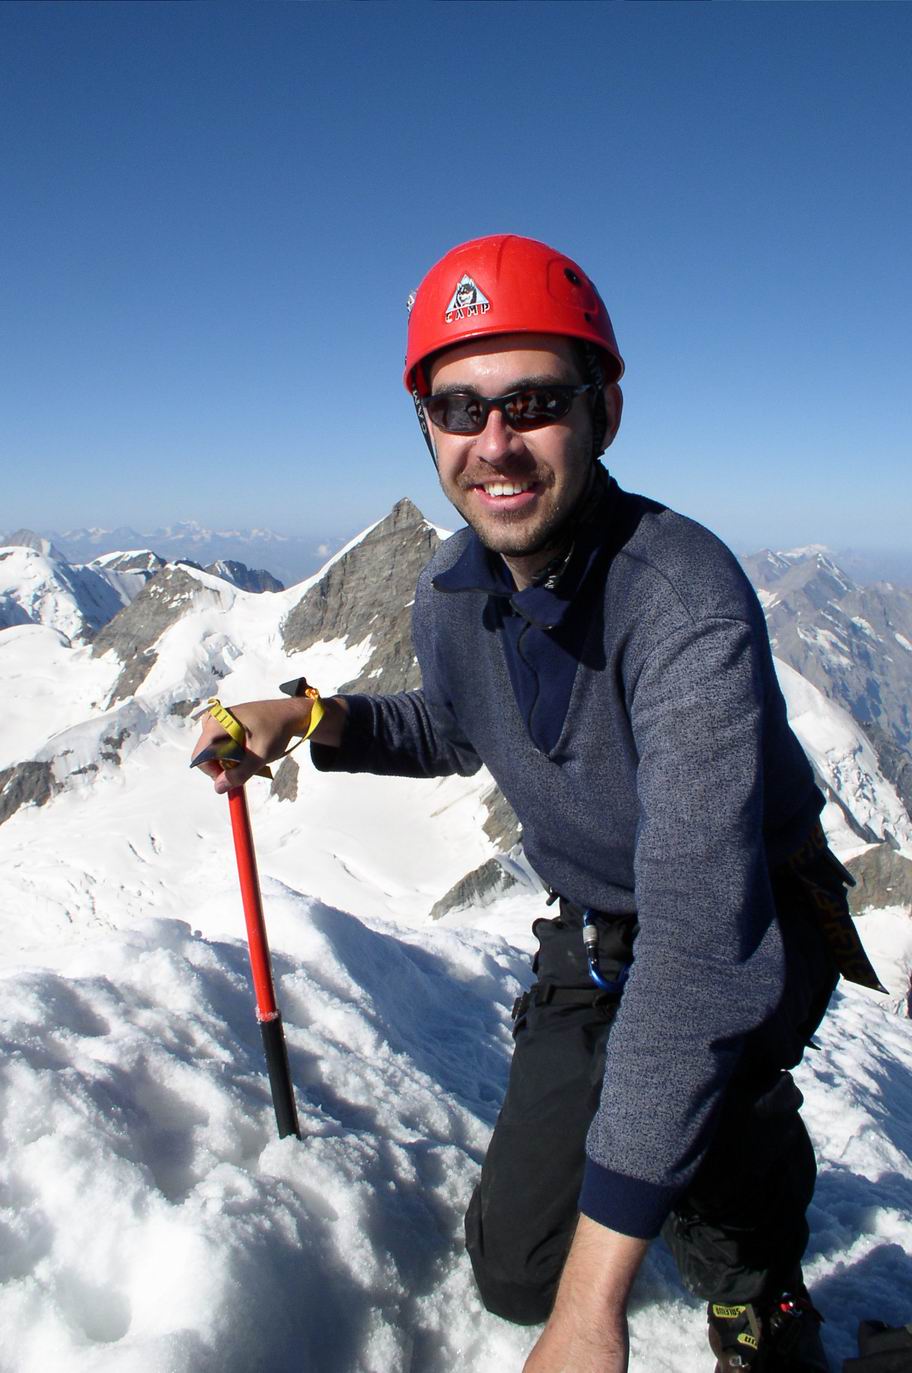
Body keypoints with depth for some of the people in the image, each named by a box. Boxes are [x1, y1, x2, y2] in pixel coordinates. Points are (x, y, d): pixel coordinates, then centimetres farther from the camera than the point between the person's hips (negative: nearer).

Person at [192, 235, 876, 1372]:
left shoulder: (684, 596, -35)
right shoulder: (450, 593, -12)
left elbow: (704, 939, -42)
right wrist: (311, 716, -10)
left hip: (758, 926, -5)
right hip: (593, 930, 5)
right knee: (516, 1269, 7)